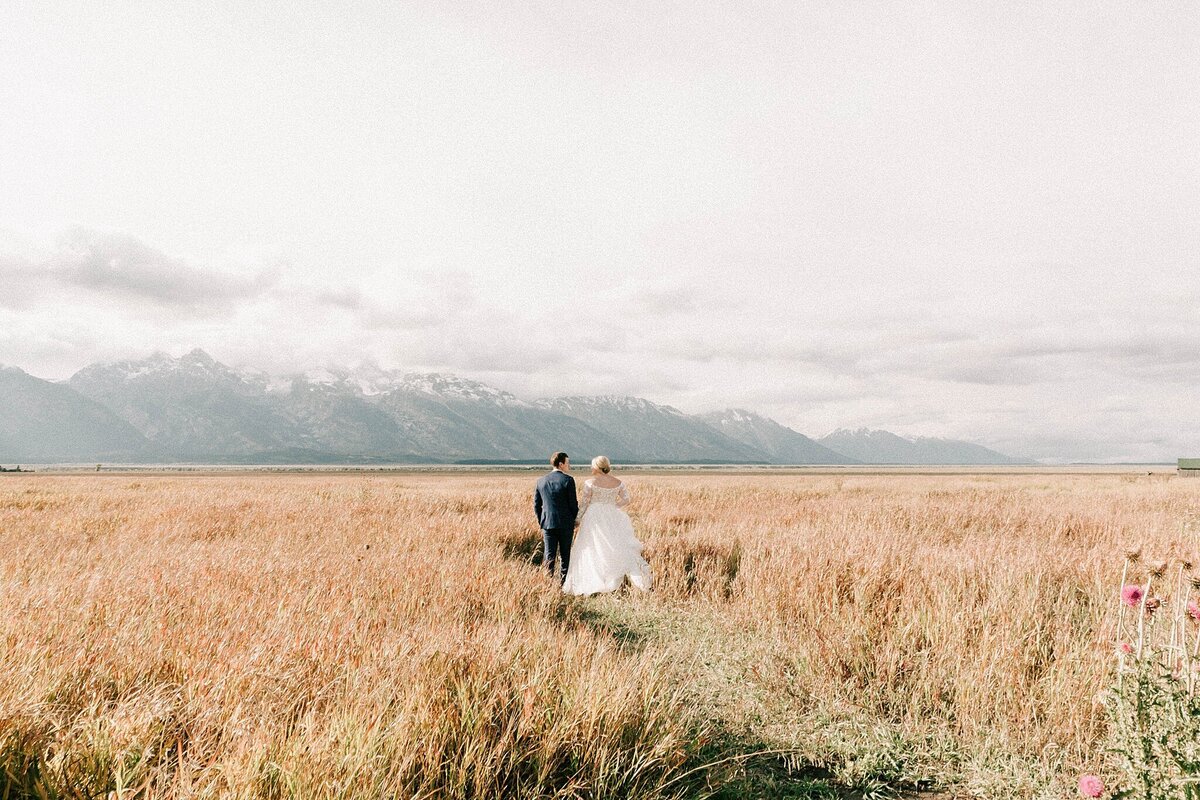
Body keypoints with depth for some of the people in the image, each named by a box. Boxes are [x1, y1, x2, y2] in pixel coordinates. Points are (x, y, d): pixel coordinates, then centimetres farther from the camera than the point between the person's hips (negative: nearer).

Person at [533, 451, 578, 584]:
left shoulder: (541, 480, 5)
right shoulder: (568, 480, -9)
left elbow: (536, 504, 9)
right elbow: (573, 504, -8)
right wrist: (574, 520, 8)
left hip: (547, 523, 3)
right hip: (565, 523, -3)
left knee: (549, 556, 6)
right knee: (565, 556, 7)